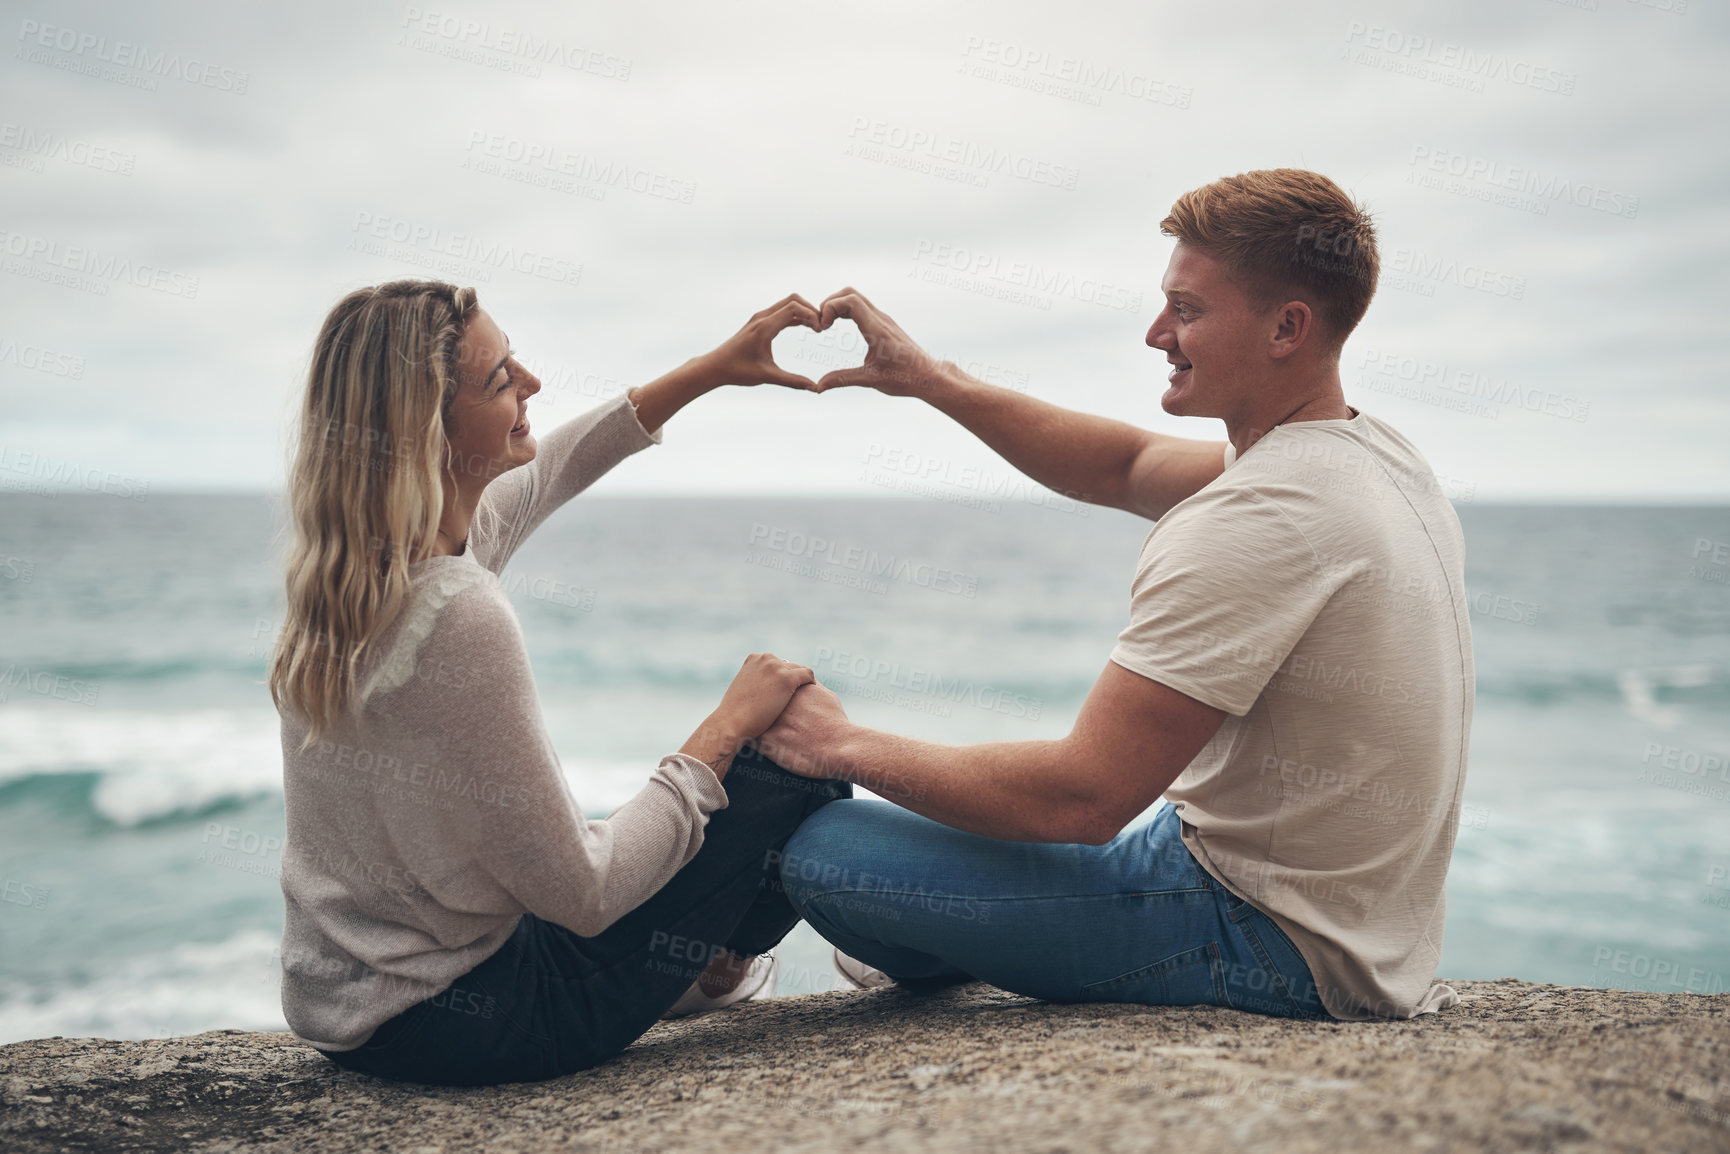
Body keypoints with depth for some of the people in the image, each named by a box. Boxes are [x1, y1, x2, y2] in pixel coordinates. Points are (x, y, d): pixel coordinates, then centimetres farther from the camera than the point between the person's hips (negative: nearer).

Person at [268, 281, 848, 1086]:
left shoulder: (349, 564, -3)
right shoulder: (458, 615, -30)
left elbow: (543, 472, 16)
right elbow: (583, 895, -25)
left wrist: (713, 369, 14)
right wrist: (723, 733, -15)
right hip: (451, 1023, -9)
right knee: (798, 751, -1)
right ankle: (708, 966, 23)